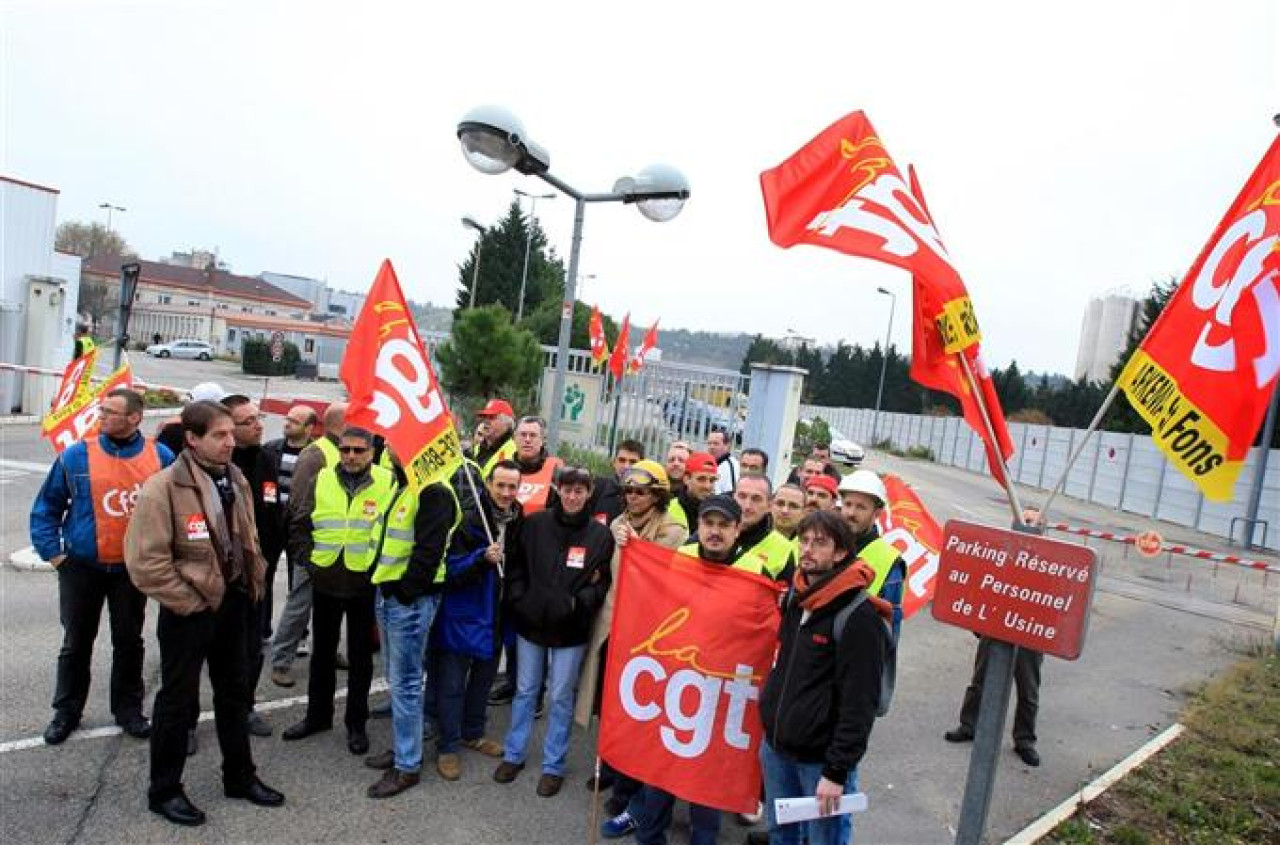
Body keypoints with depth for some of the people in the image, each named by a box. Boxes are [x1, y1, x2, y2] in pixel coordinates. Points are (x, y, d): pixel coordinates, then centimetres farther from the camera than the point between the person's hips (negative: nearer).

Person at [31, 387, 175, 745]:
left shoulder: (161, 457, -5)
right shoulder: (76, 455, -7)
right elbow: (45, 508, 0)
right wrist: (52, 552, -5)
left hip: (133, 568, 0)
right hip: (82, 567, 0)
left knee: (129, 642, 12)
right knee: (76, 643, 13)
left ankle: (128, 709, 27)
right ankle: (67, 711, 30)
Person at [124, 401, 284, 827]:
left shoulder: (235, 479, 4)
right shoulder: (163, 487, -19)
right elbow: (145, 561, -21)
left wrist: (253, 581, 7)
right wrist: (190, 602, -17)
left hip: (233, 602, 7)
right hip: (188, 609, -7)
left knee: (234, 692, 18)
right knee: (179, 700, 8)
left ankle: (239, 777, 34)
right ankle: (164, 790, 27)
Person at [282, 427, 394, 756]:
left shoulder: (387, 483, -8)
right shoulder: (321, 481, 0)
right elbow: (298, 524, 7)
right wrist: (309, 557, -1)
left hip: (366, 585, -3)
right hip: (325, 583, 3)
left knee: (360, 657, 10)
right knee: (322, 653, 18)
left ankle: (356, 723, 25)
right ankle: (318, 714, 36)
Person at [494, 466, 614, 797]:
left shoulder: (600, 534, -6)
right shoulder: (535, 524, -2)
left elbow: (603, 582, -4)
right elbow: (516, 566, 4)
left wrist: (576, 603, -17)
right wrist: (519, 601, -7)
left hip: (571, 630, -2)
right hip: (530, 623, 2)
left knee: (560, 697, 8)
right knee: (525, 691, 16)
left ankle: (553, 765, 24)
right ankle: (513, 755, 33)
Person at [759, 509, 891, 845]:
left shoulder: (860, 616, -18)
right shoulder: (794, 597, 5)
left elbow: (860, 701, -19)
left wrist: (837, 771, -19)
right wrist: (771, 725, 14)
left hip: (820, 758, -6)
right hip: (775, 747, 7)